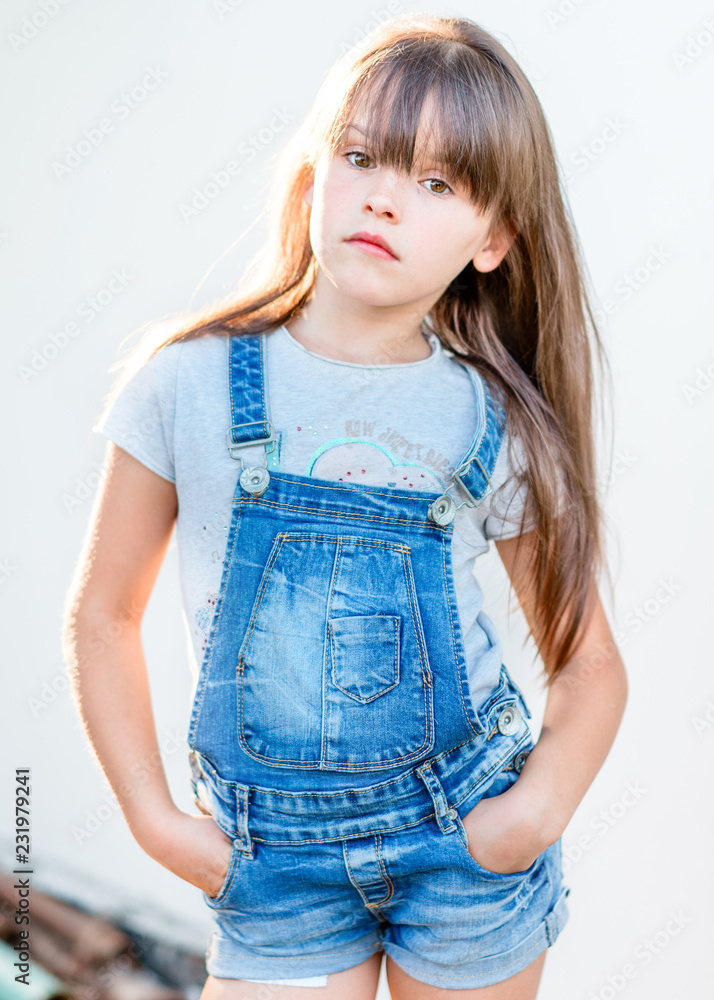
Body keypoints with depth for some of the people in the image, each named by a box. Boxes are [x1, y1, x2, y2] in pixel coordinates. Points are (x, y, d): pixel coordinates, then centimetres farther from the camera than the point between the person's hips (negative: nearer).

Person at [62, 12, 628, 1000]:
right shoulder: (191, 381, -10)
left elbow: (590, 665, 1)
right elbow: (102, 615, -1)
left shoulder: (496, 427, -8)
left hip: (464, 832, 1)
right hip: (274, 852, 0)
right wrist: (156, 821, -4)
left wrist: (537, 811, -14)